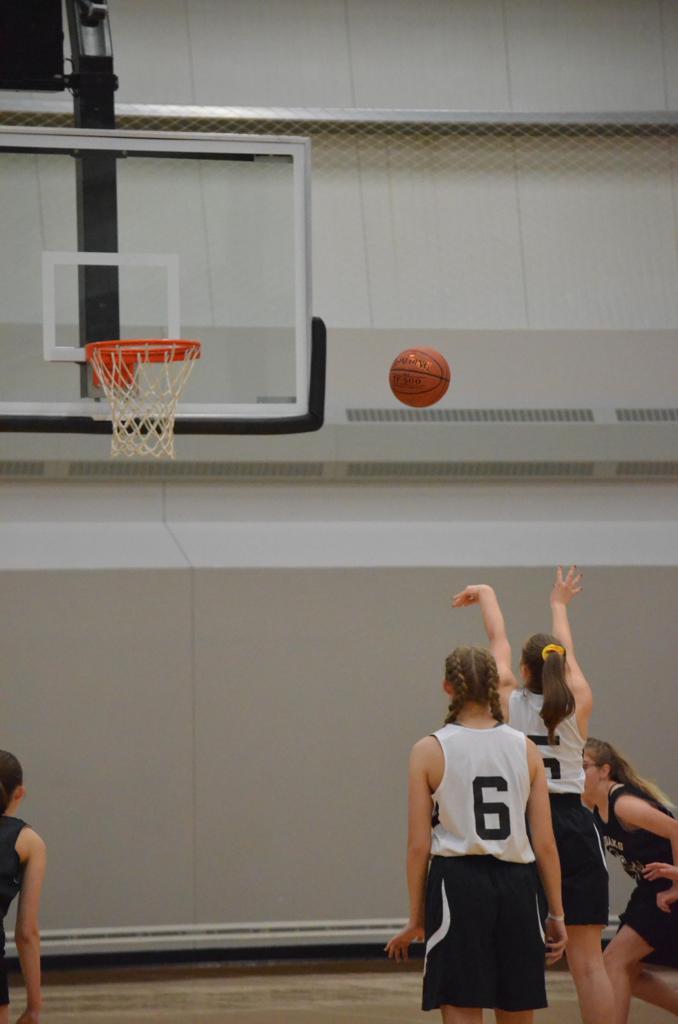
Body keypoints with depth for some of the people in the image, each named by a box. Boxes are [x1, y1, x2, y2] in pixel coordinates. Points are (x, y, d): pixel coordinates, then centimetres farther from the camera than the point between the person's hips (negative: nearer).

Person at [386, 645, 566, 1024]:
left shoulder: (429, 751, -2)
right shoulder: (524, 748, 4)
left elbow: (419, 845, -3)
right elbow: (545, 843, 2)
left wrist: (417, 919, 5)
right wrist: (556, 914, 10)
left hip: (458, 883, -3)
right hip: (515, 883, 3)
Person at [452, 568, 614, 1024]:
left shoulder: (509, 701, 0)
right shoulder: (579, 703, 2)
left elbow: (498, 640, 17)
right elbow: (568, 654, 22)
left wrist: (486, 593, 34)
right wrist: (560, 605, 41)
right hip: (574, 826, 0)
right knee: (588, 961, -2)